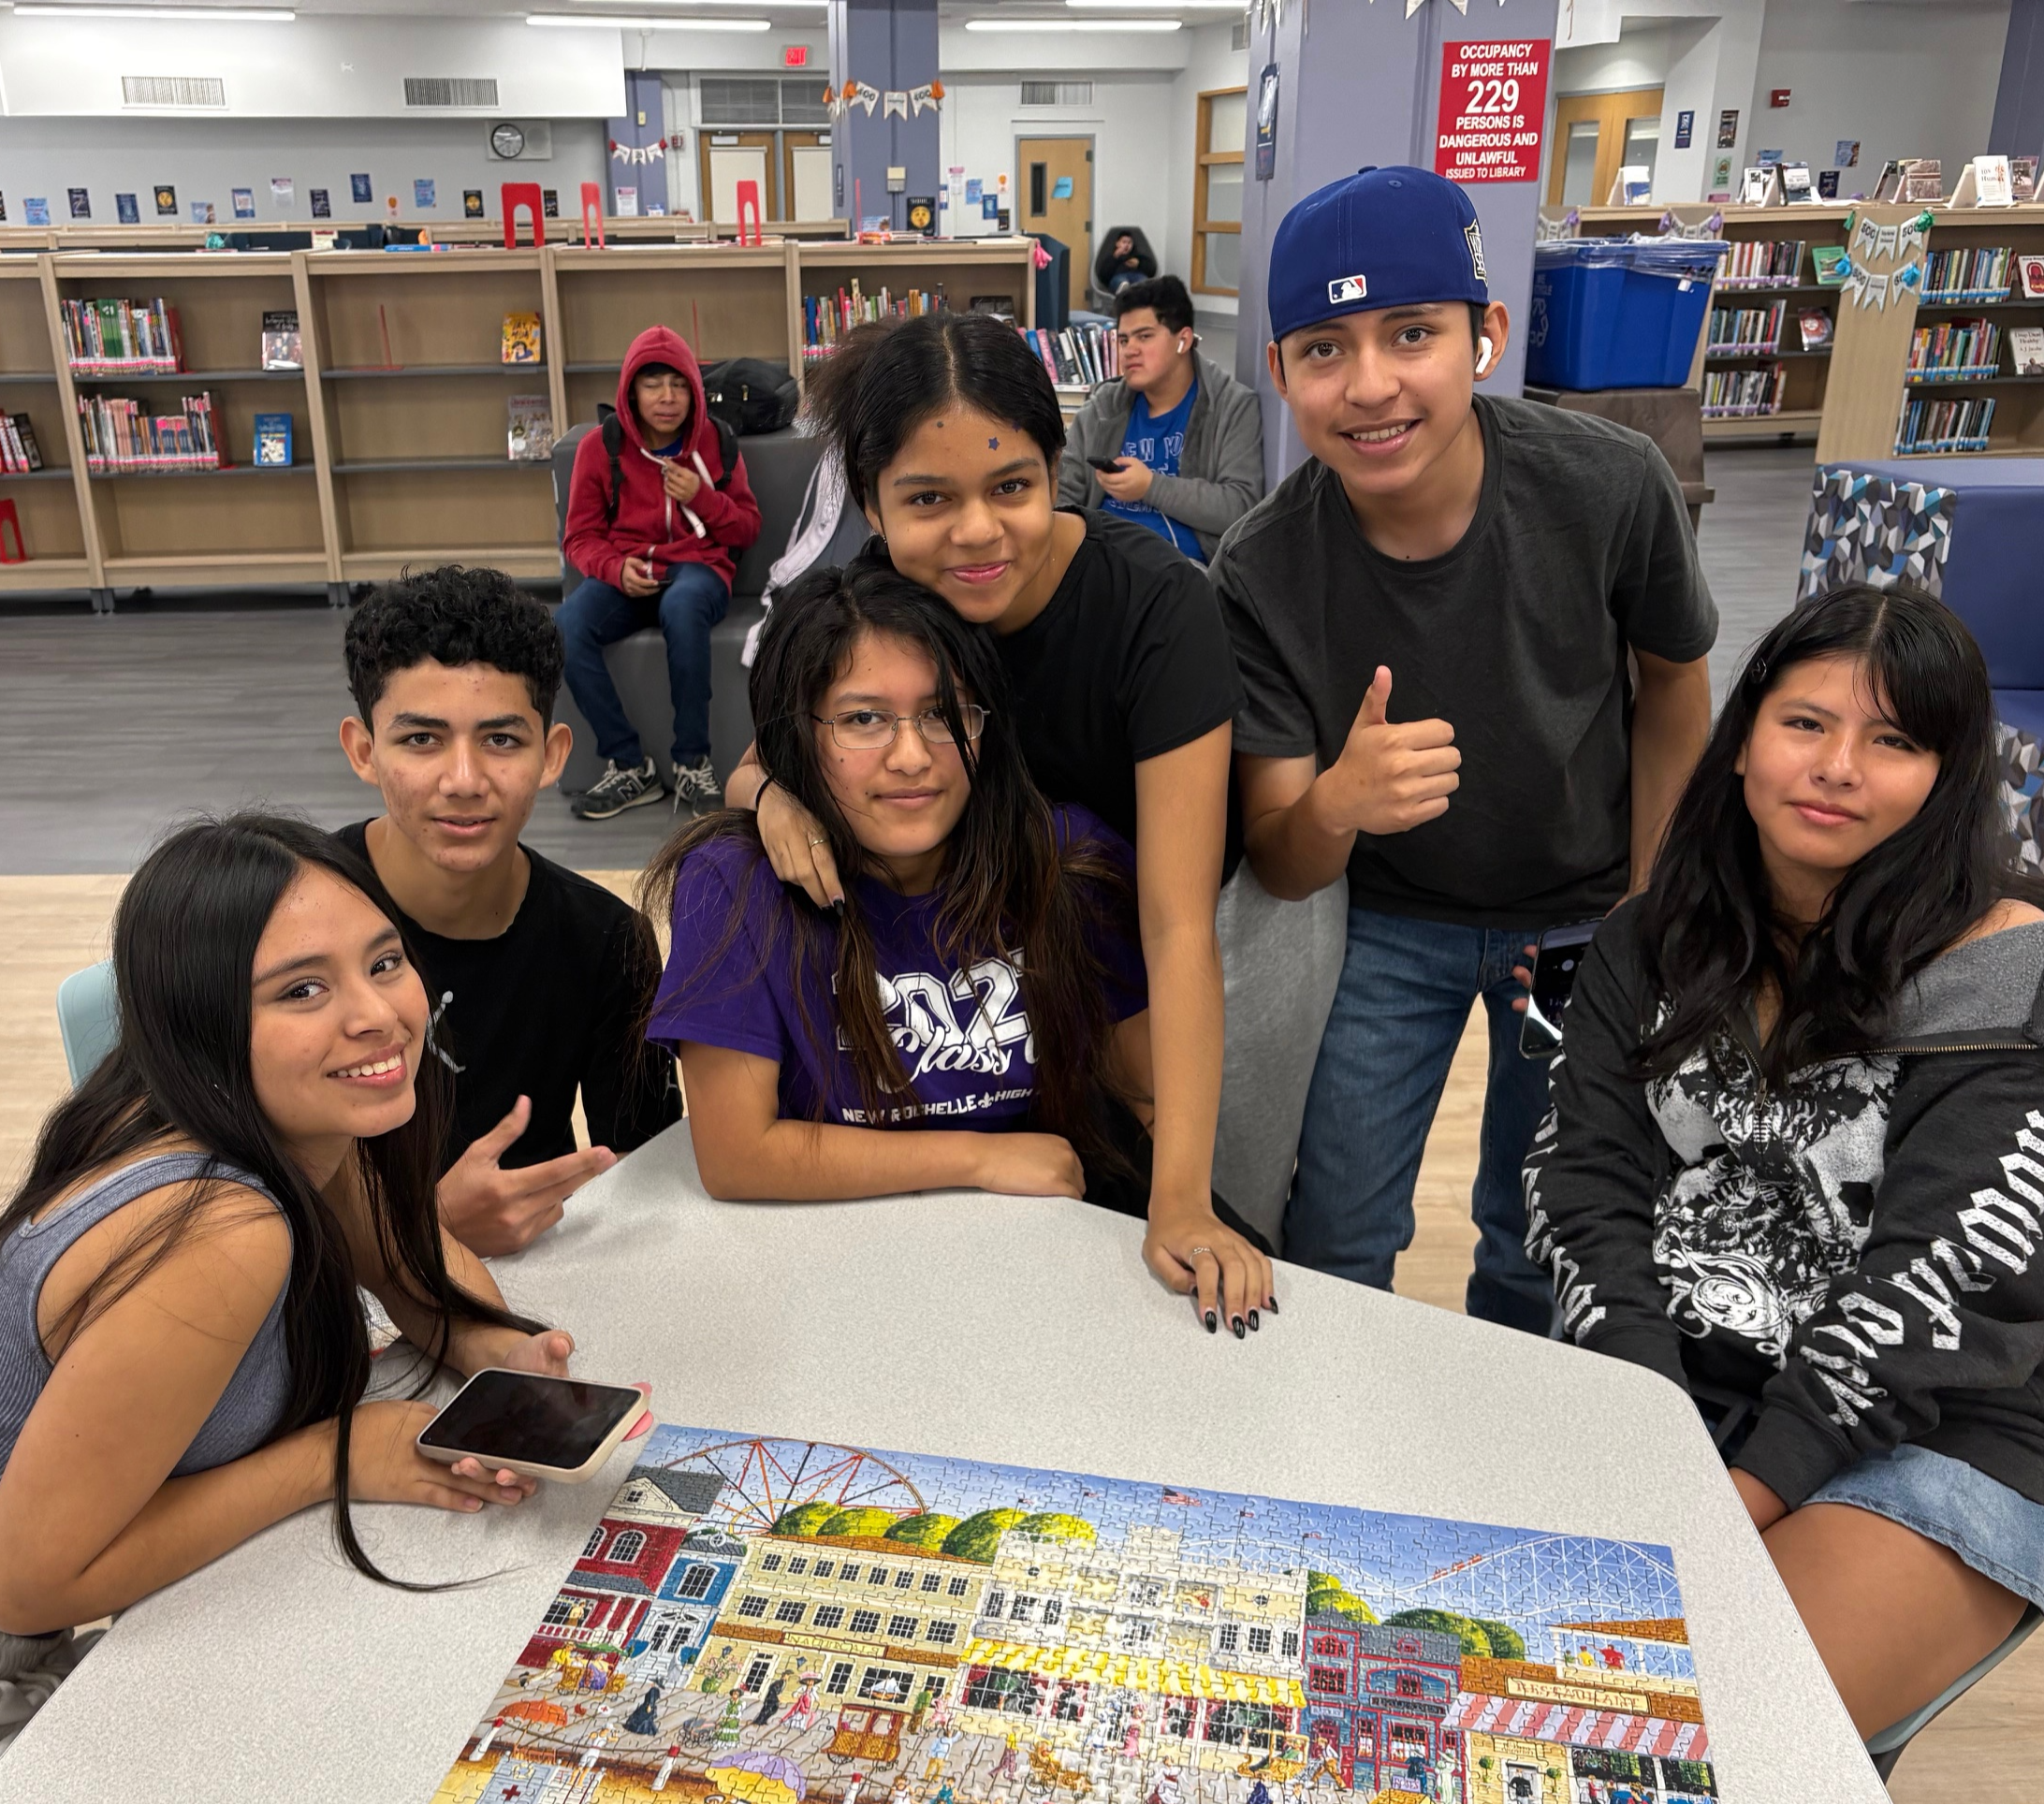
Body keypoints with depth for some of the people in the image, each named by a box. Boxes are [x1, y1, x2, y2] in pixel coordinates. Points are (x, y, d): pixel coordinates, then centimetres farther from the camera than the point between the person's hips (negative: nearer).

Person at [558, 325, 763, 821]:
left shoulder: (716, 443, 5)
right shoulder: (601, 446, 3)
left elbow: (748, 529, 10)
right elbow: (581, 537, 6)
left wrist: (702, 497, -10)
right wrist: (617, 569, -16)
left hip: (698, 568, -1)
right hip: (627, 575, 1)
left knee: (681, 606, -41)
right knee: (566, 628, -32)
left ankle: (693, 763, -29)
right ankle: (629, 764, -19)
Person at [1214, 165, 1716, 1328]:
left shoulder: (1612, 486, -25)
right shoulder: (1261, 573, -25)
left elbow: (1672, 682, -4)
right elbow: (1278, 865, -23)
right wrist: (1338, 802, -46)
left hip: (1582, 912, 1)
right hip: (1385, 918, 0)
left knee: (1541, 1240, 17)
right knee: (1336, 1237, 6)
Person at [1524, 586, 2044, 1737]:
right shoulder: (1653, 945, 6)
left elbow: (1942, 1278, -16)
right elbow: (1585, 1181, 0)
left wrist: (1750, 1489, -20)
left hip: (1935, 1430, -4)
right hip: (1662, 1392, 4)